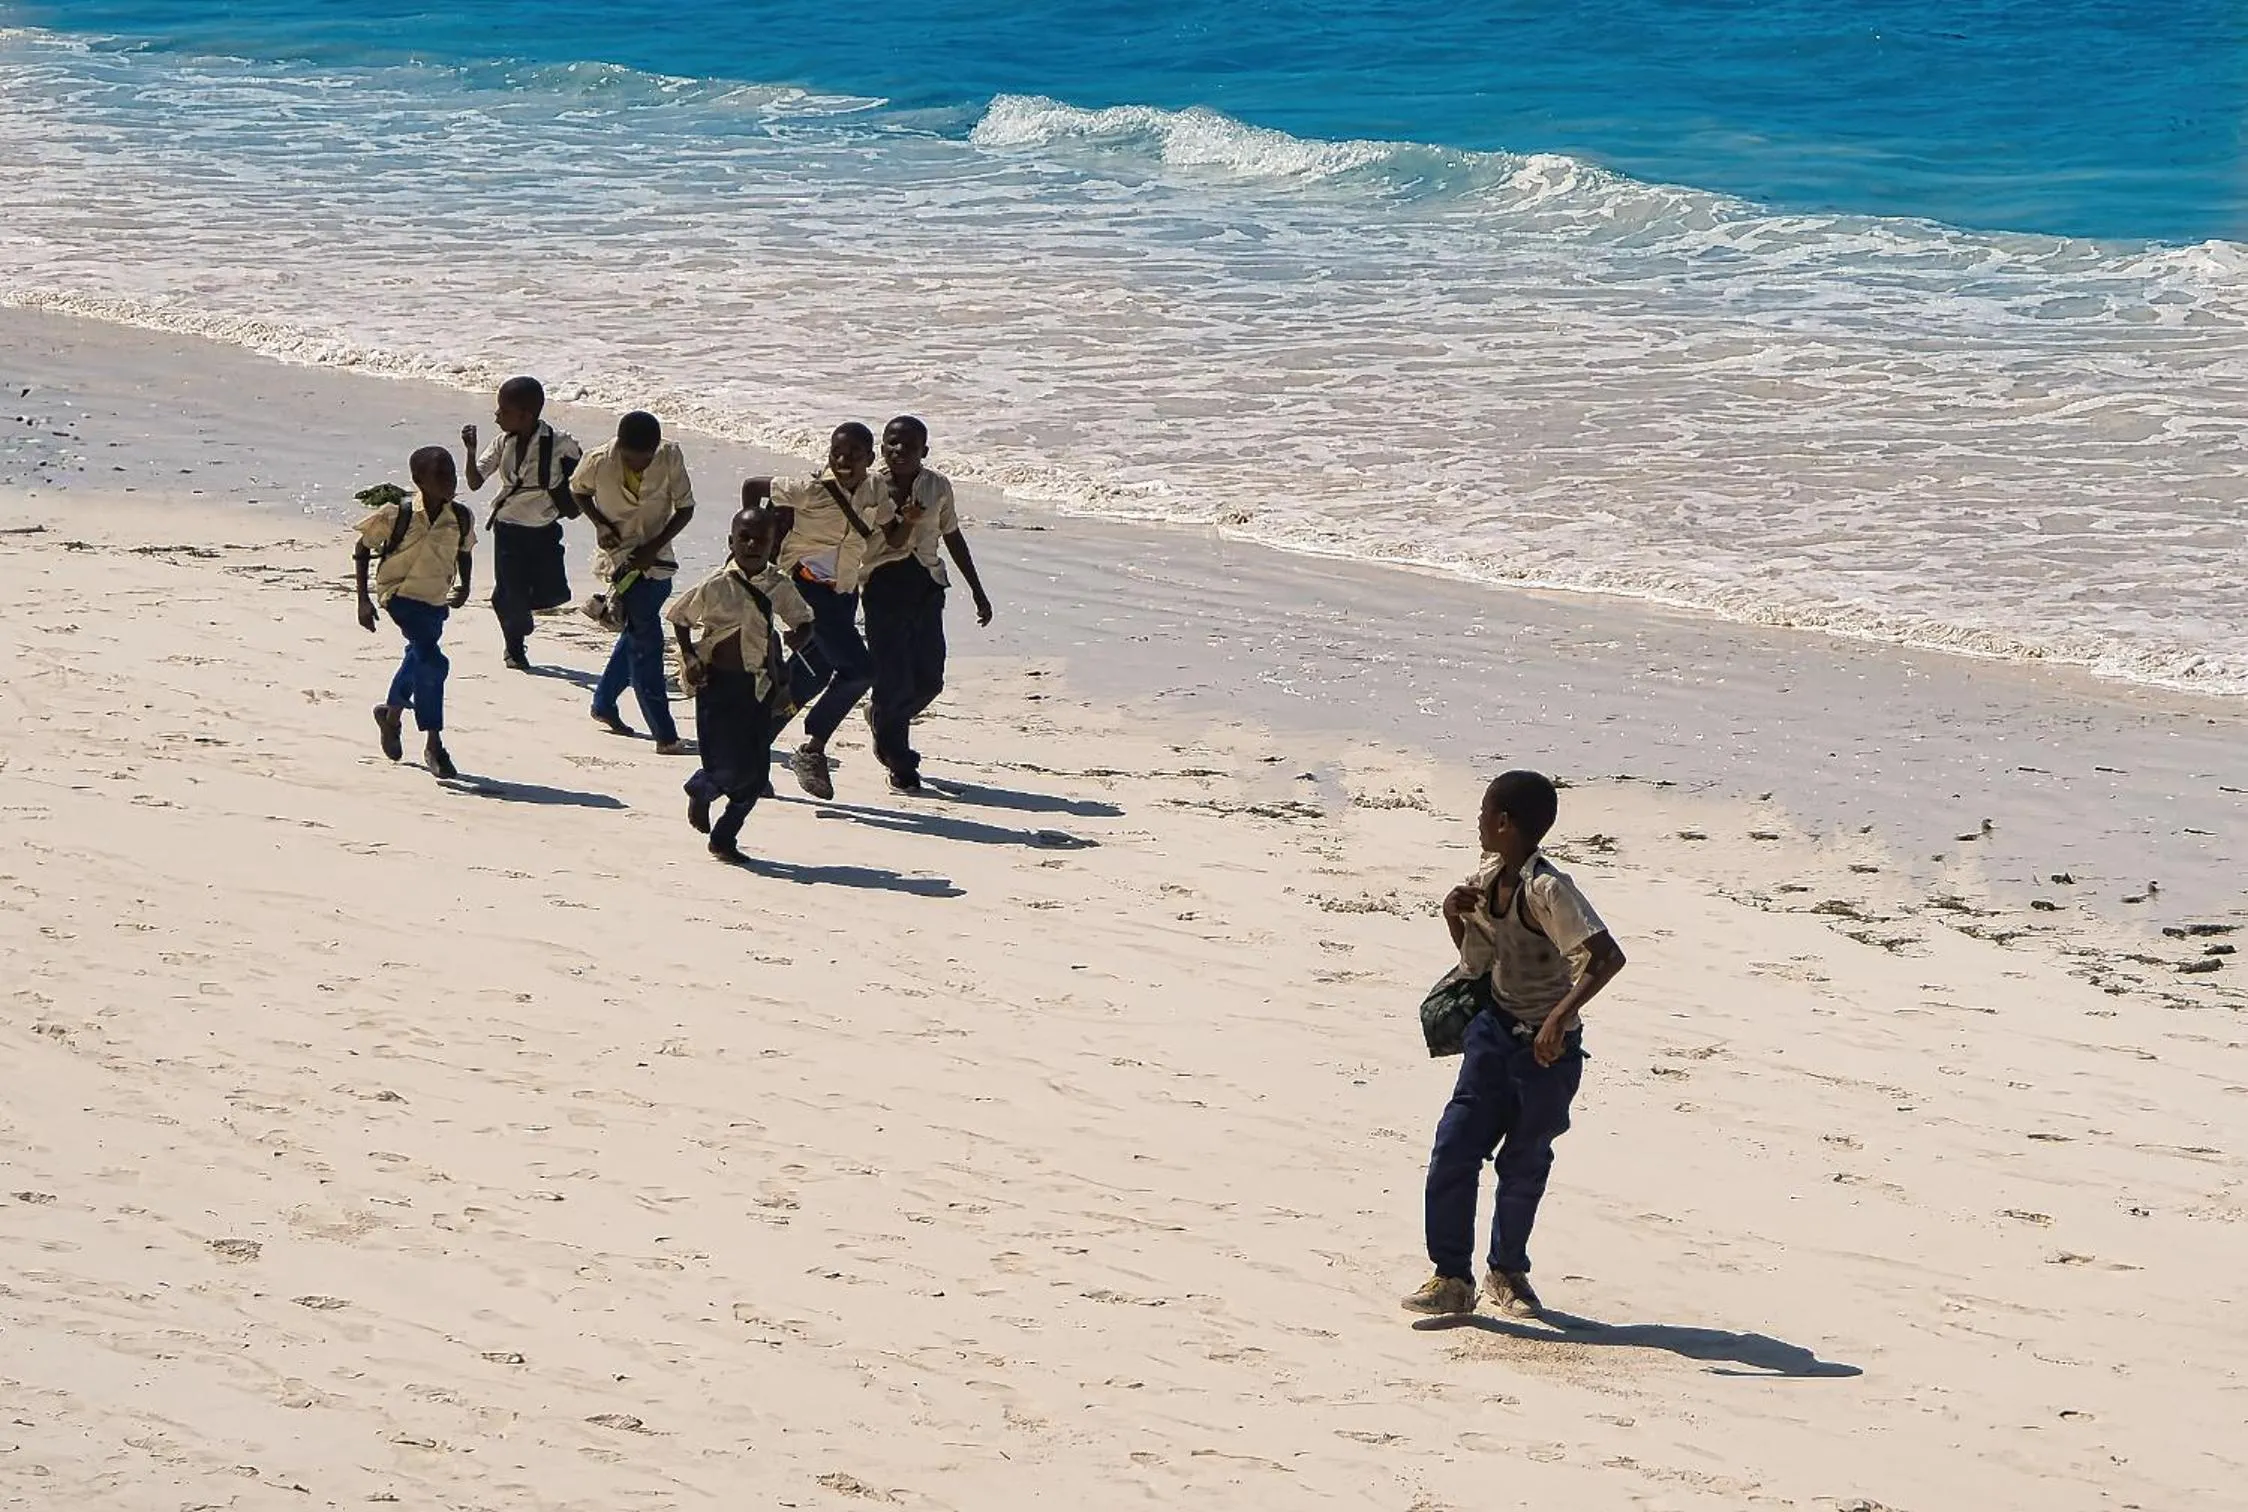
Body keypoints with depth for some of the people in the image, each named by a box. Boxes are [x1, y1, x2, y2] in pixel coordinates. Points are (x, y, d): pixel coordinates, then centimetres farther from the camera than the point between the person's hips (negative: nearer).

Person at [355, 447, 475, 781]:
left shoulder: (461, 518, -8)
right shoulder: (397, 515, -20)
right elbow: (363, 549, -7)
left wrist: (464, 585, 2)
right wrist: (364, 599, -10)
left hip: (437, 600, 6)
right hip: (402, 595, -6)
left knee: (419, 658, 24)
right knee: (432, 662, -20)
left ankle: (392, 713, 54)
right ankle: (434, 745, -12)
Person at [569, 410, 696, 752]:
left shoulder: (670, 457, -15)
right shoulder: (599, 462, -18)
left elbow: (685, 507, -7)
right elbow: (577, 490, 3)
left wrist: (655, 546, -18)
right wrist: (600, 523, -13)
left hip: (656, 556, 4)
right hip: (619, 555, -4)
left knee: (637, 634, 17)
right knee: (646, 638, -11)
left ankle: (603, 704, 39)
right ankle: (664, 733, -11)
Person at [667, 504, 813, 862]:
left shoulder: (778, 586, 1)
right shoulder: (717, 586, -11)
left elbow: (803, 620, 15)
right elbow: (679, 617, 0)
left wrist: (798, 637, -6)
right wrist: (690, 657, -8)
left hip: (759, 687, 5)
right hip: (720, 685, -5)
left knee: (756, 772, 3)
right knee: (730, 768, -8)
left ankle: (724, 837, 20)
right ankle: (700, 792, 28)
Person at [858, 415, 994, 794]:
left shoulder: (938, 486, 5)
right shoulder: (874, 488, -6)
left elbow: (953, 537, 16)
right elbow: (894, 540, -15)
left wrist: (978, 591, 20)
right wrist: (907, 519, -38)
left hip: (926, 583, 4)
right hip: (884, 582, -4)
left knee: (929, 678, 2)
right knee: (892, 675, -6)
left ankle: (883, 717, 34)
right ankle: (900, 764, 8)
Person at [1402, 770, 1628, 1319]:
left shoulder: (1548, 889, -23)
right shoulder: (1487, 877, 1)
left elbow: (1608, 956, -31)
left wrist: (1561, 1016, -38)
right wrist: (1455, 915, -4)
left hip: (1547, 1046, -6)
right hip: (1495, 1030, 6)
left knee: (1525, 1164, 9)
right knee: (1454, 1147, -3)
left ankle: (1508, 1272, 29)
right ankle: (1452, 1278, 3)